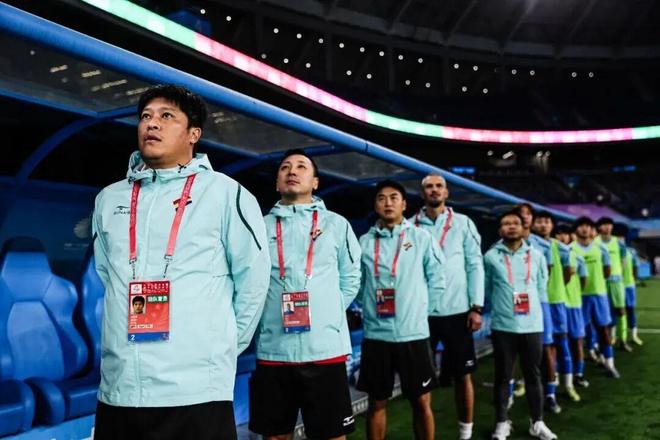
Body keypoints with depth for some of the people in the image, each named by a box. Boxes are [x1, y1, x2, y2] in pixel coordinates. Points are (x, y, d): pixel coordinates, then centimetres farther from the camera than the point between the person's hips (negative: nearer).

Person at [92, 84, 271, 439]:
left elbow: (253, 278, 0)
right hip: (116, 388, 4)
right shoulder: (109, 199, 11)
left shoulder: (225, 193, -3)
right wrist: (132, 333, 12)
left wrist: (224, 347, 4)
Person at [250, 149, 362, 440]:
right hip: (272, 350, 1)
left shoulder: (336, 224, 8)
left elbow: (351, 278, 11)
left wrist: (329, 315, 3)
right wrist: (264, 318, 0)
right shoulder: (262, 227, 8)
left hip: (325, 348, -1)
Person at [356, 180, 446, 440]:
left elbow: (437, 281, 4)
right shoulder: (364, 242, 4)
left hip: (413, 333, -1)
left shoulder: (422, 238, 2)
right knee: (377, 403, 11)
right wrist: (371, 307, 0)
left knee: (421, 403, 8)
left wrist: (416, 307, 1)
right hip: (376, 334, 1)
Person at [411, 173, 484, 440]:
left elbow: (475, 265, 2)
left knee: (462, 375, 8)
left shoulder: (463, 223, 5)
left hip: (457, 310, 0)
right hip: (421, 312, 0)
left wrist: (476, 307, -4)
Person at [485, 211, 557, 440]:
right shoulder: (491, 256, -3)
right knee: (502, 376, 7)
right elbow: (486, 289, 5)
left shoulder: (536, 256, 7)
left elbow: (541, 288, 16)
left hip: (533, 325, 2)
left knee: (533, 375, 12)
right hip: (503, 326, -2)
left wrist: (535, 309, 14)